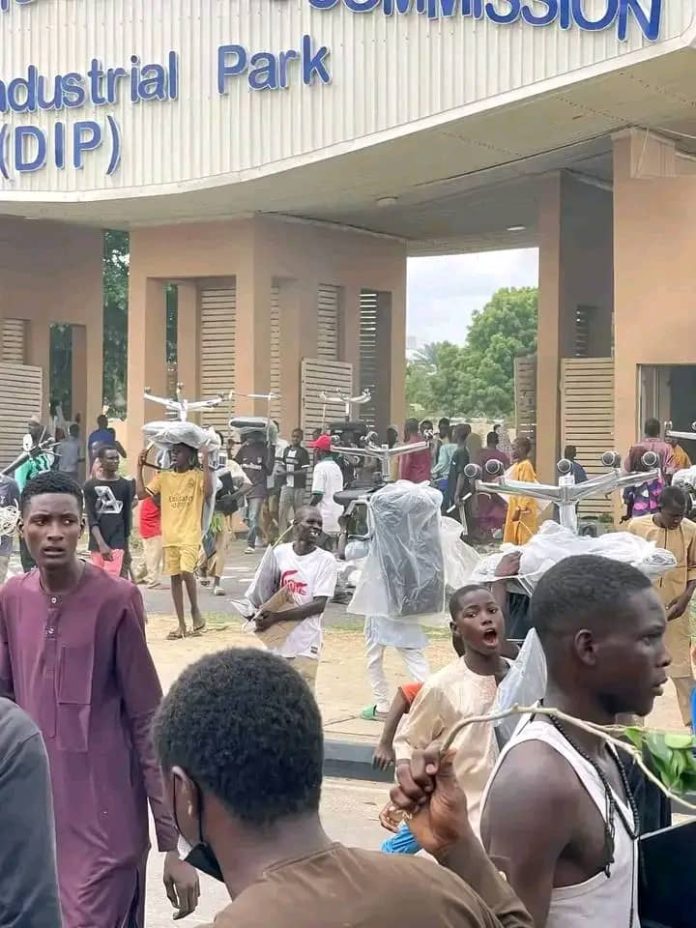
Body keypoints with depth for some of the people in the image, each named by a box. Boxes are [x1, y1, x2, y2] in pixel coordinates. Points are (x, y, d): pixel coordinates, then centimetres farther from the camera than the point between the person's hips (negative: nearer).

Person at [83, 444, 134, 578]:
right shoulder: (91, 486, 0)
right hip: (97, 543, 1)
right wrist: (101, 544, -18)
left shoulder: (125, 485, 5)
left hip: (117, 543, -1)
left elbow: (127, 517, 10)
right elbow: (91, 518, -6)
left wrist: (126, 546, 11)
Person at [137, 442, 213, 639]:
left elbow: (208, 492, -22)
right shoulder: (163, 477, 9)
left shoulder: (198, 475, -2)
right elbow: (141, 493, 2)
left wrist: (205, 464, -23)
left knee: (186, 571, -21)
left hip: (190, 535, -4)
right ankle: (181, 624, 14)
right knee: (174, 577, 7)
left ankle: (195, 611, 3)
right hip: (169, 536, 5)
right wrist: (140, 468, -1)